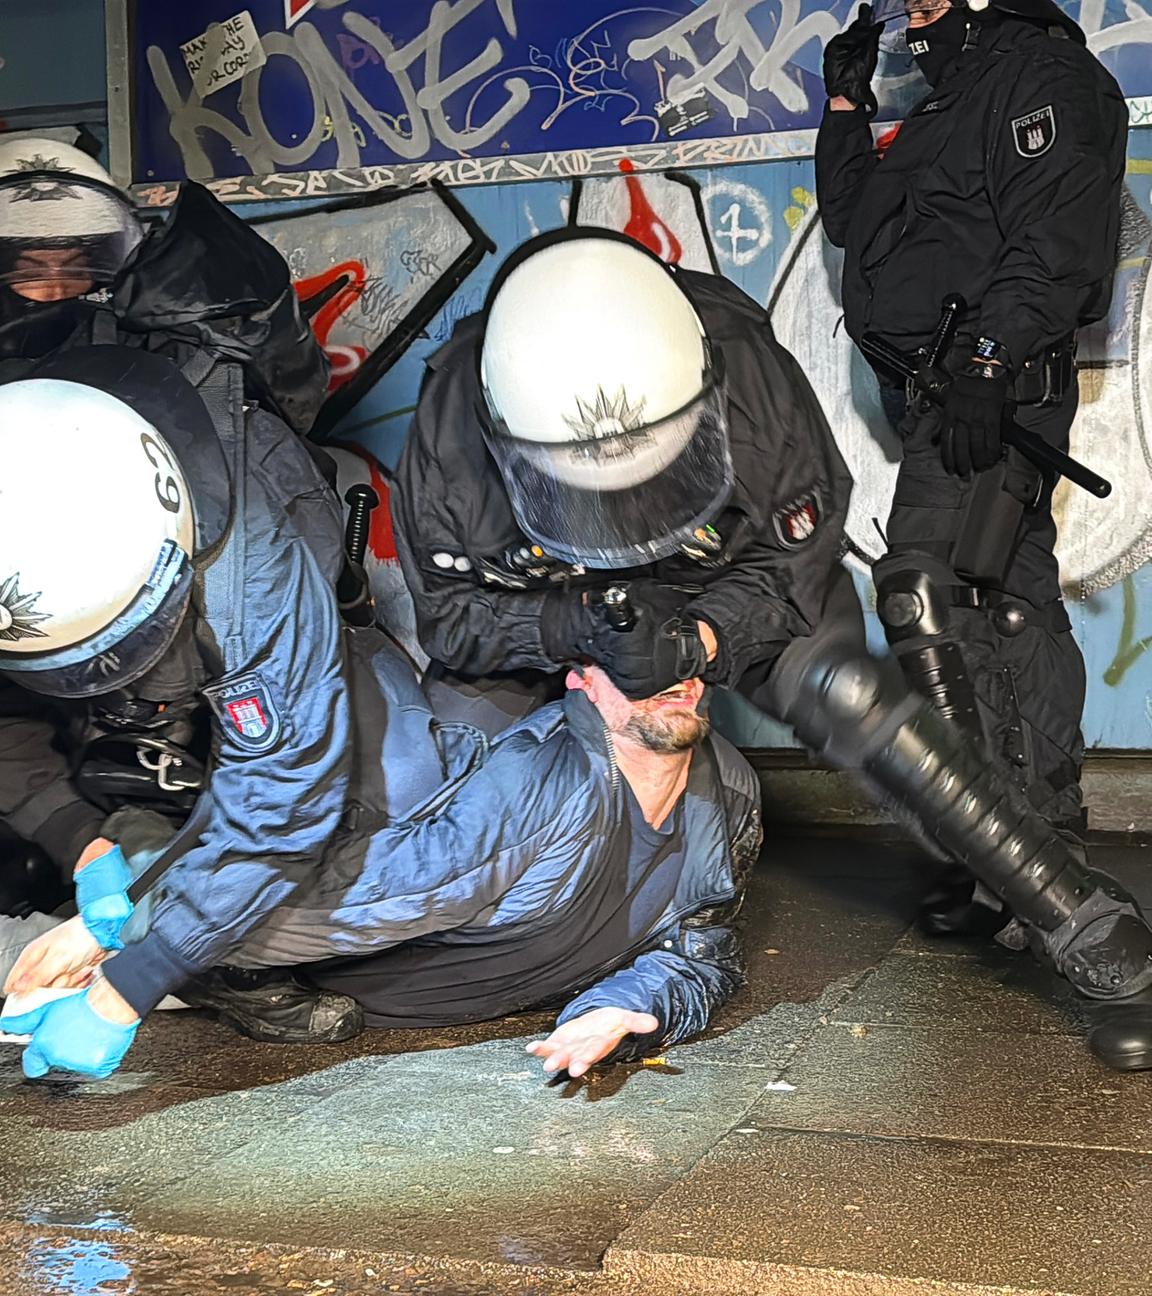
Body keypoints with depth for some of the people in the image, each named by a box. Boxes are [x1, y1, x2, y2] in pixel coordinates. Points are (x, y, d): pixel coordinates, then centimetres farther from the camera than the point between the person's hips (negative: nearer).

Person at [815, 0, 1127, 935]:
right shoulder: (952, 97, 28)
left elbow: (1054, 241, -17)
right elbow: (854, 219, 29)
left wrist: (987, 365, -25)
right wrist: (847, 103, 21)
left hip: (998, 391, -10)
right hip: (950, 399, 10)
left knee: (925, 594, -21)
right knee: (1013, 610, 9)